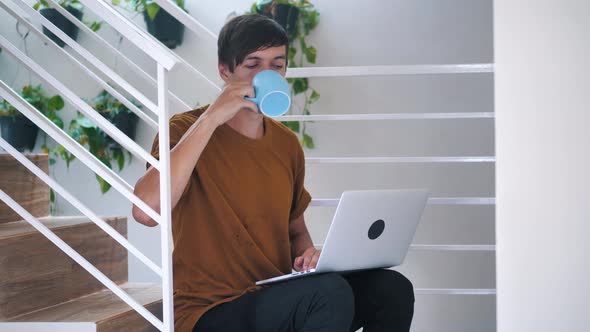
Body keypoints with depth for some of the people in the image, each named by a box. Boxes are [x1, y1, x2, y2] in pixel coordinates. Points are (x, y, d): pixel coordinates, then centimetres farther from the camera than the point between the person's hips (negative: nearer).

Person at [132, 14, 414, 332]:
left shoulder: (287, 144, 11)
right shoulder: (187, 130, -8)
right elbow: (145, 211, -27)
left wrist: (309, 257, -1)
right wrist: (211, 118, -25)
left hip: (280, 298, 6)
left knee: (391, 288, -16)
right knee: (330, 292, -31)